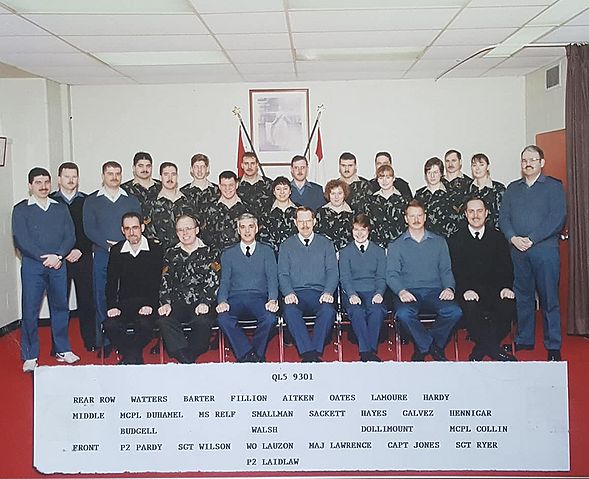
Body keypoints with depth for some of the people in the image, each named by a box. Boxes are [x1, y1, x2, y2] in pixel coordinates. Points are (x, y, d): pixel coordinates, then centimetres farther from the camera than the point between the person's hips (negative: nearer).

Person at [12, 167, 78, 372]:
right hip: (32, 265, -3)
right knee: (30, 310, -2)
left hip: (58, 264, 3)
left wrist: (57, 256, -11)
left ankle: (63, 350, 20)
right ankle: (30, 356, 8)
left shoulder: (60, 208, 12)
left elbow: (70, 236, 5)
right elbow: (21, 240, -7)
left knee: (60, 306, 8)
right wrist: (44, 257, -14)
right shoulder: (21, 209, 2)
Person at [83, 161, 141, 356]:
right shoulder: (92, 201, 9)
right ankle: (104, 343, 9)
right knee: (102, 299, 1)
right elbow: (89, 229, 0)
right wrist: (108, 245, -13)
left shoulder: (131, 200, 12)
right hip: (102, 256, 0)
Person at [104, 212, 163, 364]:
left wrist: (150, 305, -16)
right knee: (110, 325, -26)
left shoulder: (156, 249, 0)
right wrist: (112, 306, -7)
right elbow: (111, 282, 9)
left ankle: (130, 359, -10)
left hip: (148, 303, -2)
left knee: (145, 324, -33)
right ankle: (136, 359, -10)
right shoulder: (116, 251, 9)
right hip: (124, 303, 3)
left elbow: (159, 282, -3)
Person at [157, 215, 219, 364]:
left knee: (203, 321, -35)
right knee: (163, 320, -29)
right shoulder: (171, 254, 20)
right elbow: (164, 281, 11)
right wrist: (165, 303, -7)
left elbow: (212, 281, 1)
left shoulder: (208, 252, 13)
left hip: (201, 303, -2)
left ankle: (189, 357, -15)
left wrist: (205, 302, -15)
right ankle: (187, 361, -24)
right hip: (177, 303, 2)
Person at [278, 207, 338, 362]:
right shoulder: (286, 246, 16)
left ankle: (315, 351, -29)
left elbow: (332, 272, 7)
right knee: (290, 311, -34)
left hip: (319, 293, 0)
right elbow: (283, 274, 8)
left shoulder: (326, 244, 16)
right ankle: (308, 353, -36)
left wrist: (328, 292, -12)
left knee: (328, 311, -34)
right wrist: (289, 293, -12)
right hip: (296, 294, 0)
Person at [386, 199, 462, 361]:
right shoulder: (396, 246, 13)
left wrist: (449, 288, -7)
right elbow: (392, 275, 3)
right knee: (404, 314, -35)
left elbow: (446, 270, 14)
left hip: (434, 291, 2)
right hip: (408, 292, -2)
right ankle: (433, 346, -10)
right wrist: (401, 291, -17)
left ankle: (423, 347, -7)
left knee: (454, 312, -29)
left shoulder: (439, 242, 20)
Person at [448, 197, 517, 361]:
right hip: (468, 292, -2)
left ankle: (480, 351, -17)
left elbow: (506, 268, 8)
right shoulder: (455, 240, 9)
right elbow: (454, 271, -1)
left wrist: (506, 287, -13)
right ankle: (493, 349, -17)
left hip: (494, 290, 2)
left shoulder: (498, 238, 16)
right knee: (471, 309, -35)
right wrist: (465, 290, -19)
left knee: (509, 306, -29)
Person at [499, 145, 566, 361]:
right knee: (522, 296, 8)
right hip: (518, 250, 4)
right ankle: (523, 341, 17)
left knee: (549, 298, -2)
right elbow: (503, 217, 10)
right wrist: (513, 238, -8)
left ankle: (553, 346, 5)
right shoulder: (512, 188, 16)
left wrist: (532, 239, -13)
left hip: (545, 248, -4)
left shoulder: (554, 186, 4)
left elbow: (557, 218, -7)